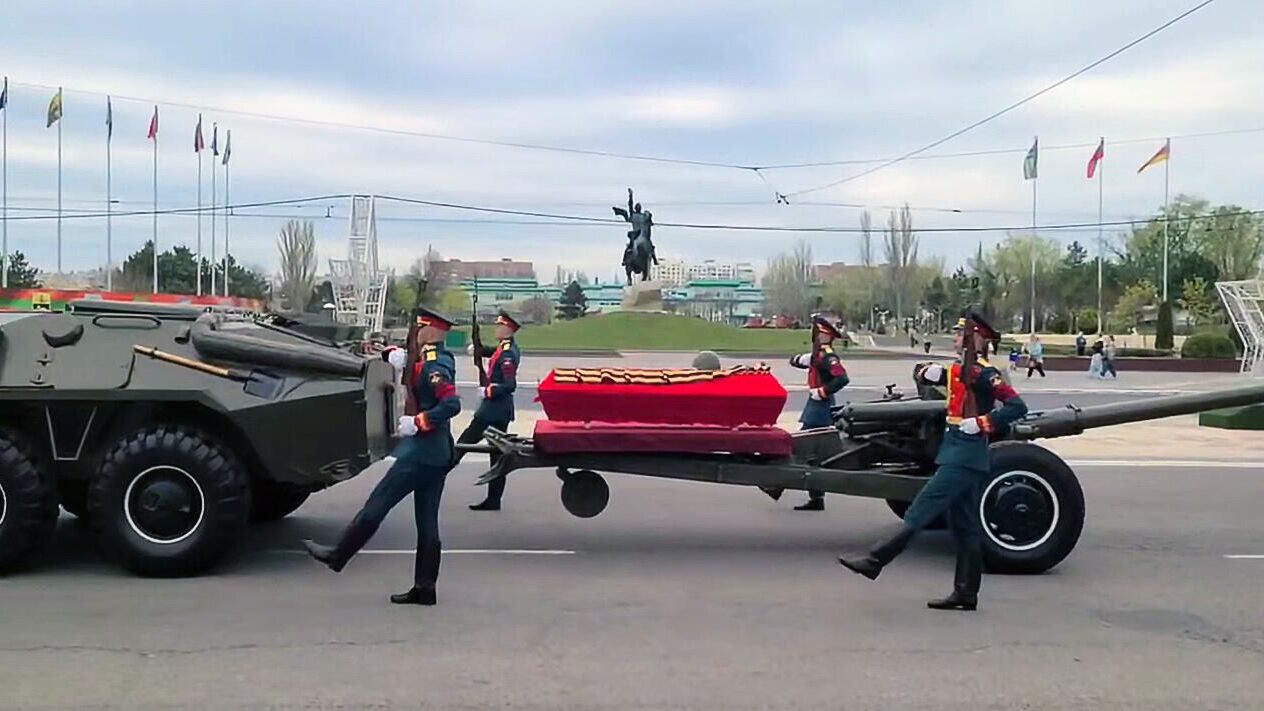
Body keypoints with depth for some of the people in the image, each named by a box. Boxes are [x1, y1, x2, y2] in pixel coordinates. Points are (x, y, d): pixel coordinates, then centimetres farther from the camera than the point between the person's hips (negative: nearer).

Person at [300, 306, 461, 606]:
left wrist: (417, 422, -25)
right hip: (437, 455, 10)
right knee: (427, 523, 10)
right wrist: (395, 355, 0)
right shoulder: (439, 360, 14)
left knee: (377, 505, 2)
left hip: (420, 453, -10)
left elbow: (452, 403, -29)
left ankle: (337, 556, 14)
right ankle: (424, 588, 13)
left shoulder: (434, 365, -15)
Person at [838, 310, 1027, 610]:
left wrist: (982, 424, -19)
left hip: (965, 457, -10)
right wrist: (930, 372, 2)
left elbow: (1017, 406, -19)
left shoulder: (983, 373, -12)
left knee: (921, 511, -11)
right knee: (965, 526, 10)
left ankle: (875, 560, -12)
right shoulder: (959, 370, 15)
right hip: (957, 453, 10)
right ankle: (966, 593, 13)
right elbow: (924, 374, 24)